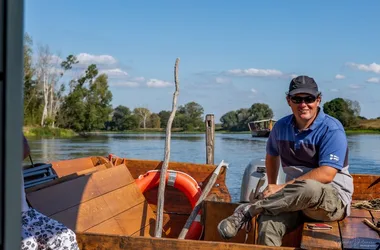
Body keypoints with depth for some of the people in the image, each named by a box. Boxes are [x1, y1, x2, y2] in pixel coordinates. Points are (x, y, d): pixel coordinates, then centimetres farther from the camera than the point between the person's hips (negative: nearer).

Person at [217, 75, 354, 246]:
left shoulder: (331, 129, -12)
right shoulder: (281, 126, 5)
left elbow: (326, 175, -22)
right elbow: (272, 155, 25)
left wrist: (283, 187, -22)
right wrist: (272, 186, 16)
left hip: (334, 200, -4)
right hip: (295, 198, 4)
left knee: (308, 188, -41)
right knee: (268, 223, -31)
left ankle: (248, 210, -23)